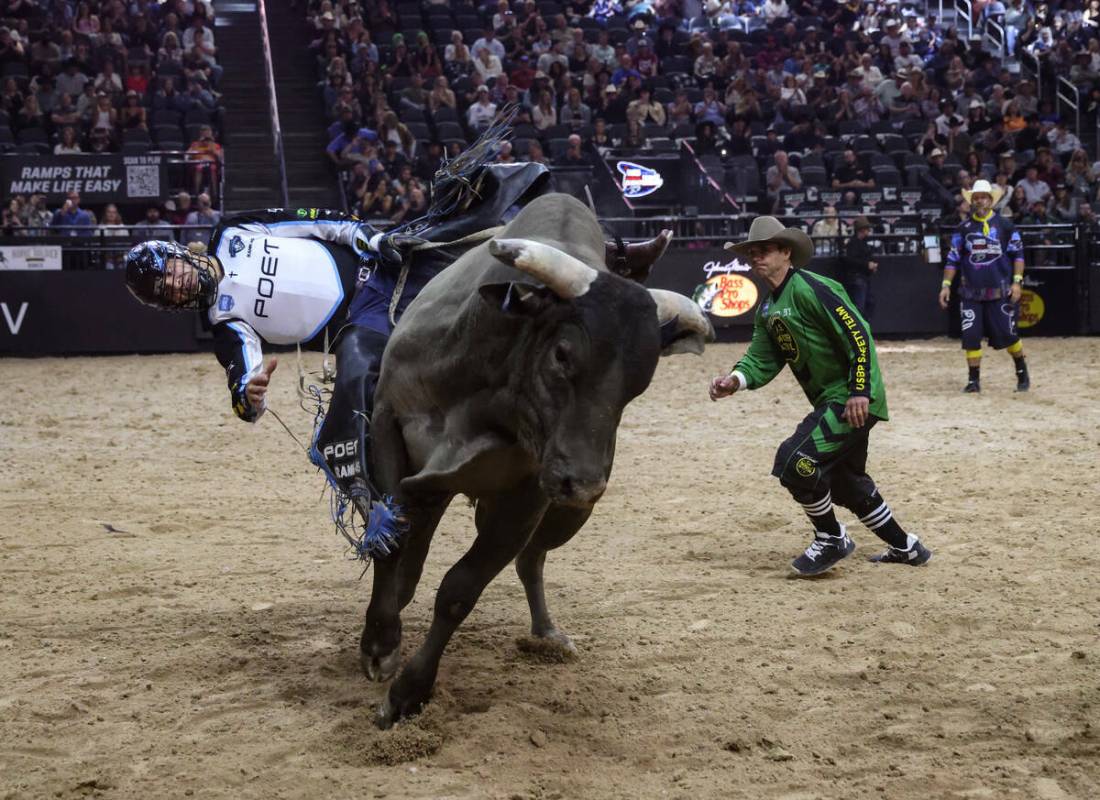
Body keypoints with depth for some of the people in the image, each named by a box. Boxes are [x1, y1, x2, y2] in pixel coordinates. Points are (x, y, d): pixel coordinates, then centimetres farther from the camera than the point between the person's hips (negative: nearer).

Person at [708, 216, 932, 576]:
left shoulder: (810, 289, -16)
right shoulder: (767, 310, 14)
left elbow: (858, 334, -21)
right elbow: (762, 359, 8)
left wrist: (860, 391, -26)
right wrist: (736, 379, -14)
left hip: (853, 400, -11)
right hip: (831, 401, 11)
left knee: (794, 461, -18)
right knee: (846, 484, 20)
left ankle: (831, 541, 2)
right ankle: (905, 548, 36)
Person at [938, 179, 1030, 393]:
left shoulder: (1004, 225, 0)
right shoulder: (964, 228, 6)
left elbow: (1018, 254, 3)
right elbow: (953, 258, 9)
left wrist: (1017, 281, -6)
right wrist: (946, 285, 1)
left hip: (1000, 292, -2)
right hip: (971, 293, 2)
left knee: (1007, 334, -1)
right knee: (970, 336, -3)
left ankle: (1022, 372, 20)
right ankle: (974, 380, 7)